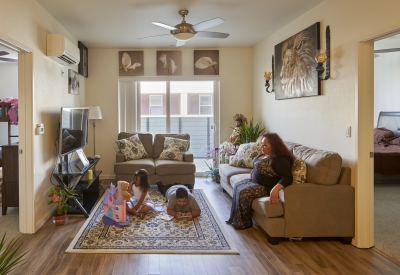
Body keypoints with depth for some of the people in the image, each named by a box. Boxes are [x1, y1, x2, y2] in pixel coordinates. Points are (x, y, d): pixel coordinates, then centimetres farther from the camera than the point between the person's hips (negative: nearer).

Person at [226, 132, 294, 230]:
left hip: (266, 187, -11)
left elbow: (288, 178, -34)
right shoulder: (264, 154, 5)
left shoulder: (280, 159, -25)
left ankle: (244, 223, -3)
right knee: (238, 186, 8)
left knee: (243, 193, -21)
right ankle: (235, 219, 14)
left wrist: (276, 189, -48)